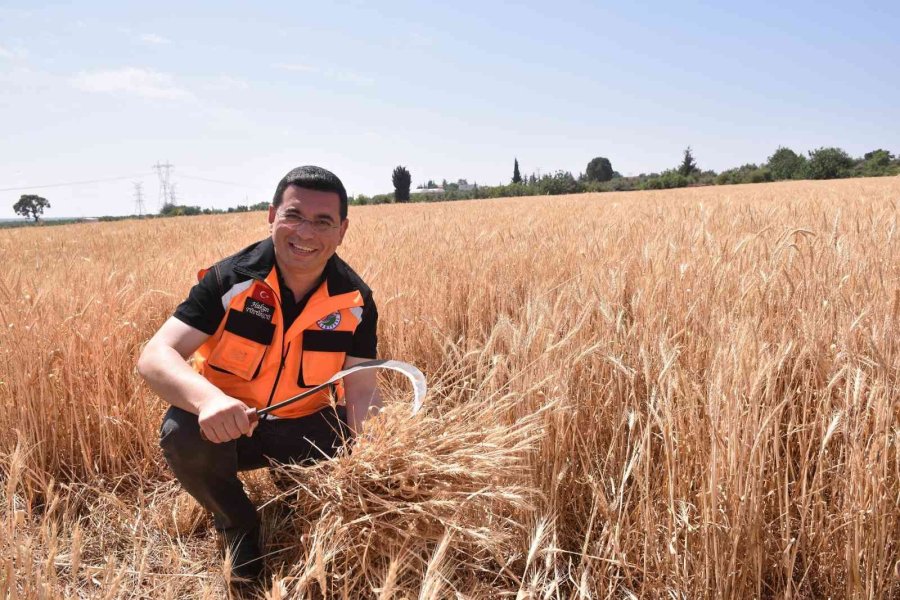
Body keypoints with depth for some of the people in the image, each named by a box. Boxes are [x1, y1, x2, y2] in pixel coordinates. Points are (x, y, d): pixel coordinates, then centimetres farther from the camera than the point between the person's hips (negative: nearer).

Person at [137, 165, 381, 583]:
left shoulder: (355, 300, -12)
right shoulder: (230, 280, -20)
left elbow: (361, 389, -12)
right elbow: (155, 357, -27)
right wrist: (207, 397, -49)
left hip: (305, 428, 2)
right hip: (225, 424, -1)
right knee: (181, 436, -33)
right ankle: (238, 526, 0)